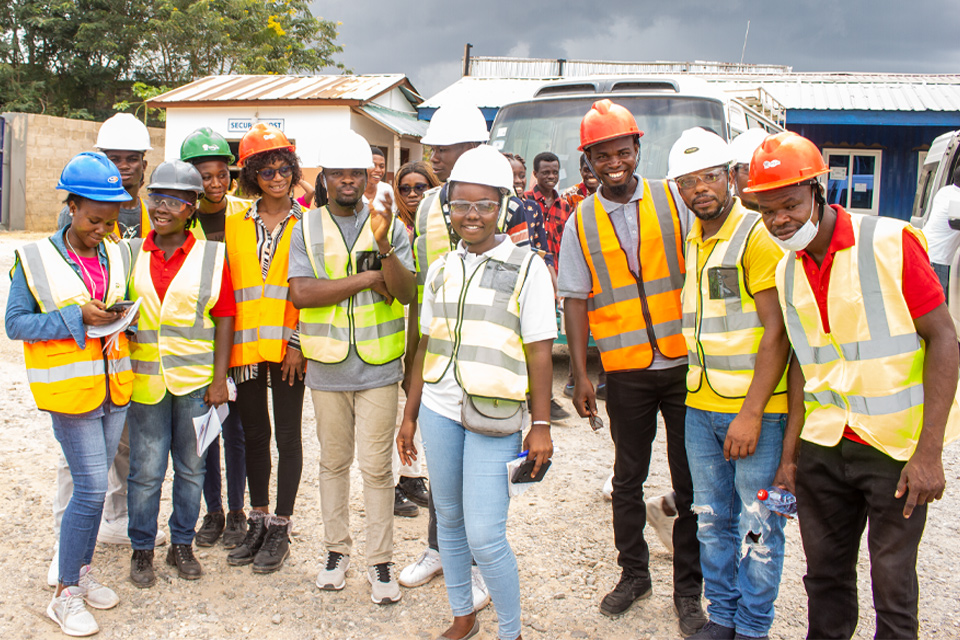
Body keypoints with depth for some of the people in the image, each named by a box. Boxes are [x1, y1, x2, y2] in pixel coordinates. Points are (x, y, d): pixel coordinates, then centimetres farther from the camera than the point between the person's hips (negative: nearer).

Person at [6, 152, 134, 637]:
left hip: (114, 387, 5)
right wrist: (77, 317, -18)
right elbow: (16, 322, -7)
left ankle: (81, 570, 30)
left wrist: (122, 315, -4)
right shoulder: (36, 260, -7)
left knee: (95, 484, 14)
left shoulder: (116, 257, 7)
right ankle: (65, 594, 8)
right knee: (91, 487, -6)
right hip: (70, 389, -5)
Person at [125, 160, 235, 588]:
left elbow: (224, 318, -1)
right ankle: (141, 549, 21)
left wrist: (219, 377, -5)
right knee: (146, 470, 4)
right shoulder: (132, 253, 6)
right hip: (145, 378, 1)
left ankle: (182, 544, 26)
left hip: (195, 379, -1)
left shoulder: (211, 256, 0)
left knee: (191, 466, 9)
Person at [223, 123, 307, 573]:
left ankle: (280, 529, 15)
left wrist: (298, 342, -12)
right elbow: (227, 287, 10)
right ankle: (258, 523, 26)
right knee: (254, 435, 12)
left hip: (288, 347, -4)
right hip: (246, 346, 4)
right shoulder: (236, 224, 10)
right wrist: (226, 347, 4)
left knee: (287, 436, 4)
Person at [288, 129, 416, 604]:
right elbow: (300, 293, -10)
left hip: (378, 366, -1)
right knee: (333, 461, 13)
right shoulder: (307, 228, 4)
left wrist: (383, 247, -23)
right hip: (327, 365, 2)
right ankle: (336, 549, 29)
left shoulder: (389, 226, 2)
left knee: (377, 466, 2)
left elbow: (407, 293, -8)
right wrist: (365, 279, -13)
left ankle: (380, 560, 14)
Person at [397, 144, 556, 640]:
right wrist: (409, 415, 14)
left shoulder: (526, 267, -4)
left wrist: (540, 425, -8)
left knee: (485, 537, -6)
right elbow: (426, 346, 14)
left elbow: (539, 352, -5)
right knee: (449, 519, 15)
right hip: (438, 410, 5)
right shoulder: (441, 269, 10)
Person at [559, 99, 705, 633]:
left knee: (691, 480, 5)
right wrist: (580, 375, 0)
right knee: (629, 477, 13)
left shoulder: (673, 201, 1)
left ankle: (688, 591, 21)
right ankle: (634, 574, 32)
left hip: (684, 362, -1)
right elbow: (576, 301, 4)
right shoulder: (581, 222, 3)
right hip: (625, 370, 1)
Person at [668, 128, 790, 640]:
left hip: (756, 409, -7)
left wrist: (751, 412, -19)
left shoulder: (758, 234, -11)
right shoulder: (689, 242, 11)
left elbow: (777, 331, -16)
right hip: (700, 406, 7)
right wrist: (696, 391, 13)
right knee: (713, 520, 16)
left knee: (757, 525, 6)